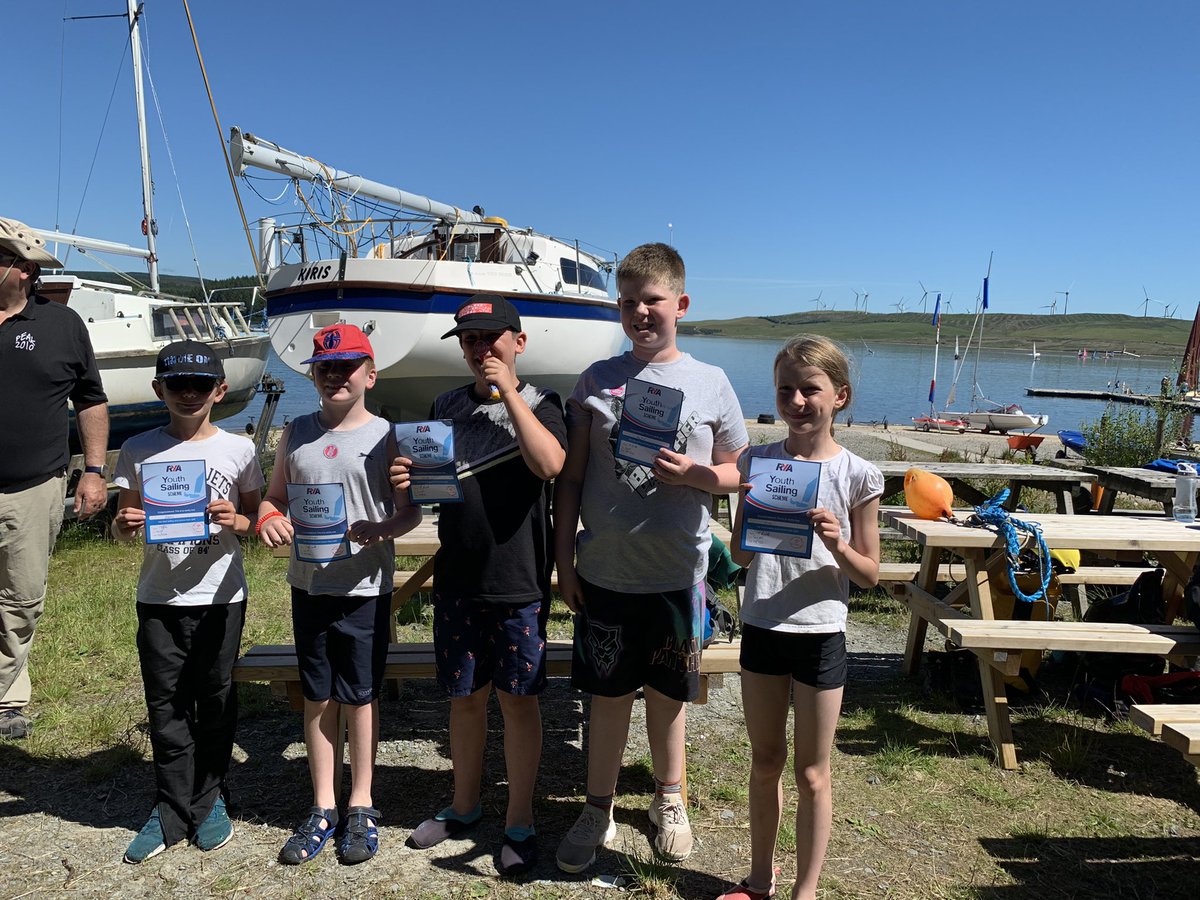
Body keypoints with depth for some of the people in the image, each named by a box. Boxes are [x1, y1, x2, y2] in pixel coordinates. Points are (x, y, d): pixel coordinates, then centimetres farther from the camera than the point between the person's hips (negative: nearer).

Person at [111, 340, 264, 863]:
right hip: (158, 598, 1)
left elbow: (256, 517, 6)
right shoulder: (139, 451, 2)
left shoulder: (238, 450, 0)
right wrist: (124, 525, -15)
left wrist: (235, 521, -15)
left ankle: (209, 800, 26)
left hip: (220, 595, -1)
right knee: (165, 705, 7)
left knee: (216, 699, 9)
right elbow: (123, 525, 8)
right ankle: (172, 811, 21)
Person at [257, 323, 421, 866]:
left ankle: (360, 807, 24)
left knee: (360, 698, 8)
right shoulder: (296, 434, 7)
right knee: (317, 698, 12)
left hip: (365, 587, -3)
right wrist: (267, 518, -9)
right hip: (309, 583, 4)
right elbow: (274, 496, 13)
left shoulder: (385, 436, -4)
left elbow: (411, 509, -3)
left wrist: (381, 529, -23)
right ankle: (323, 809, 26)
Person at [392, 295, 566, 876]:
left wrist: (508, 392, -20)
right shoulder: (446, 407, 9)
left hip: (518, 584, -4)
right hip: (457, 580, 4)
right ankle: (464, 805, 36)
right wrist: (406, 480, -8)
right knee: (465, 696, 16)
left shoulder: (540, 404, -3)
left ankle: (520, 823, 22)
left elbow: (549, 464, -23)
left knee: (518, 698, 6)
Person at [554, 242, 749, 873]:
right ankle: (598, 810, 30)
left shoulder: (711, 384, -1)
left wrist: (694, 473, -16)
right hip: (604, 571, 0)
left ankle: (668, 799, 38)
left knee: (667, 693, 15)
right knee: (608, 694, 11)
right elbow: (571, 477, 4)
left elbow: (737, 473, 5)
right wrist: (563, 558, 2)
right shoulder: (598, 379, 1)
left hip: (677, 572, 0)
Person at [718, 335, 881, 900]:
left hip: (820, 634, -3)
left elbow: (870, 575, -2)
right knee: (765, 761, 18)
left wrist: (837, 544, -21)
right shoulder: (758, 461, -1)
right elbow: (739, 555, 5)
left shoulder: (856, 476, -7)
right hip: (761, 627, 3)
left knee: (812, 773, 11)